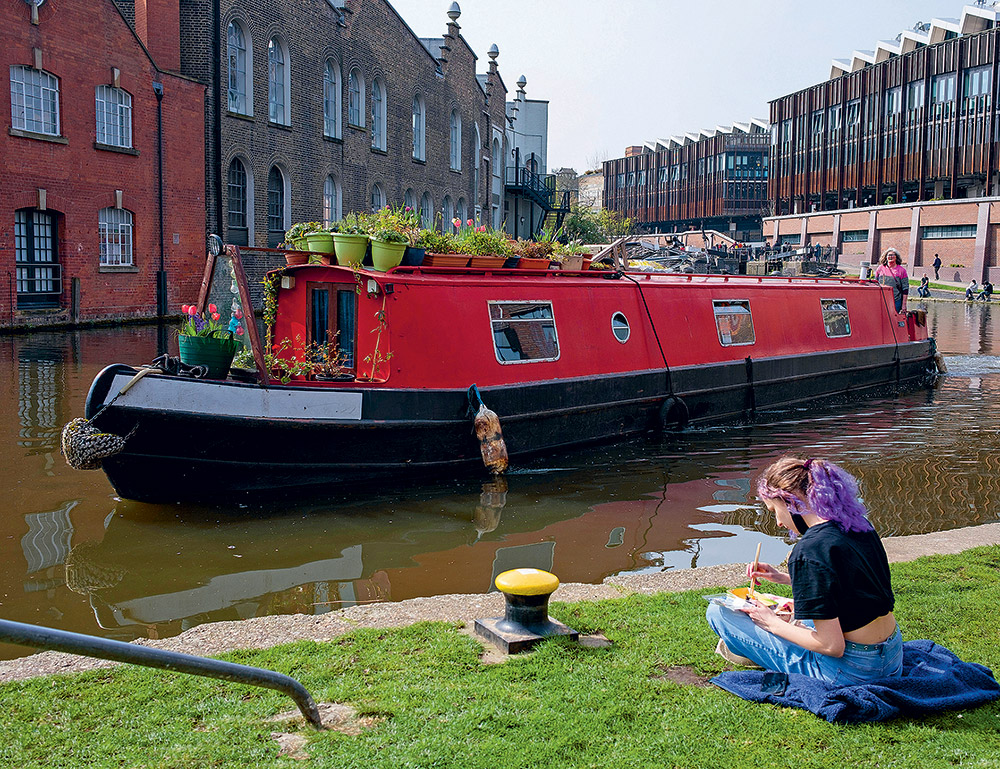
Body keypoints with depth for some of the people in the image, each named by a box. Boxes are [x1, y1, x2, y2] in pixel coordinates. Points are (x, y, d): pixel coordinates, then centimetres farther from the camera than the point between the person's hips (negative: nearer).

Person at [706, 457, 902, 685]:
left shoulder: (810, 550, -24)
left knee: (718, 612, -3)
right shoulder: (858, 523, 2)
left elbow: (832, 646, -23)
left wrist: (773, 623, -8)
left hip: (847, 672, -9)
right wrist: (785, 578, 17)